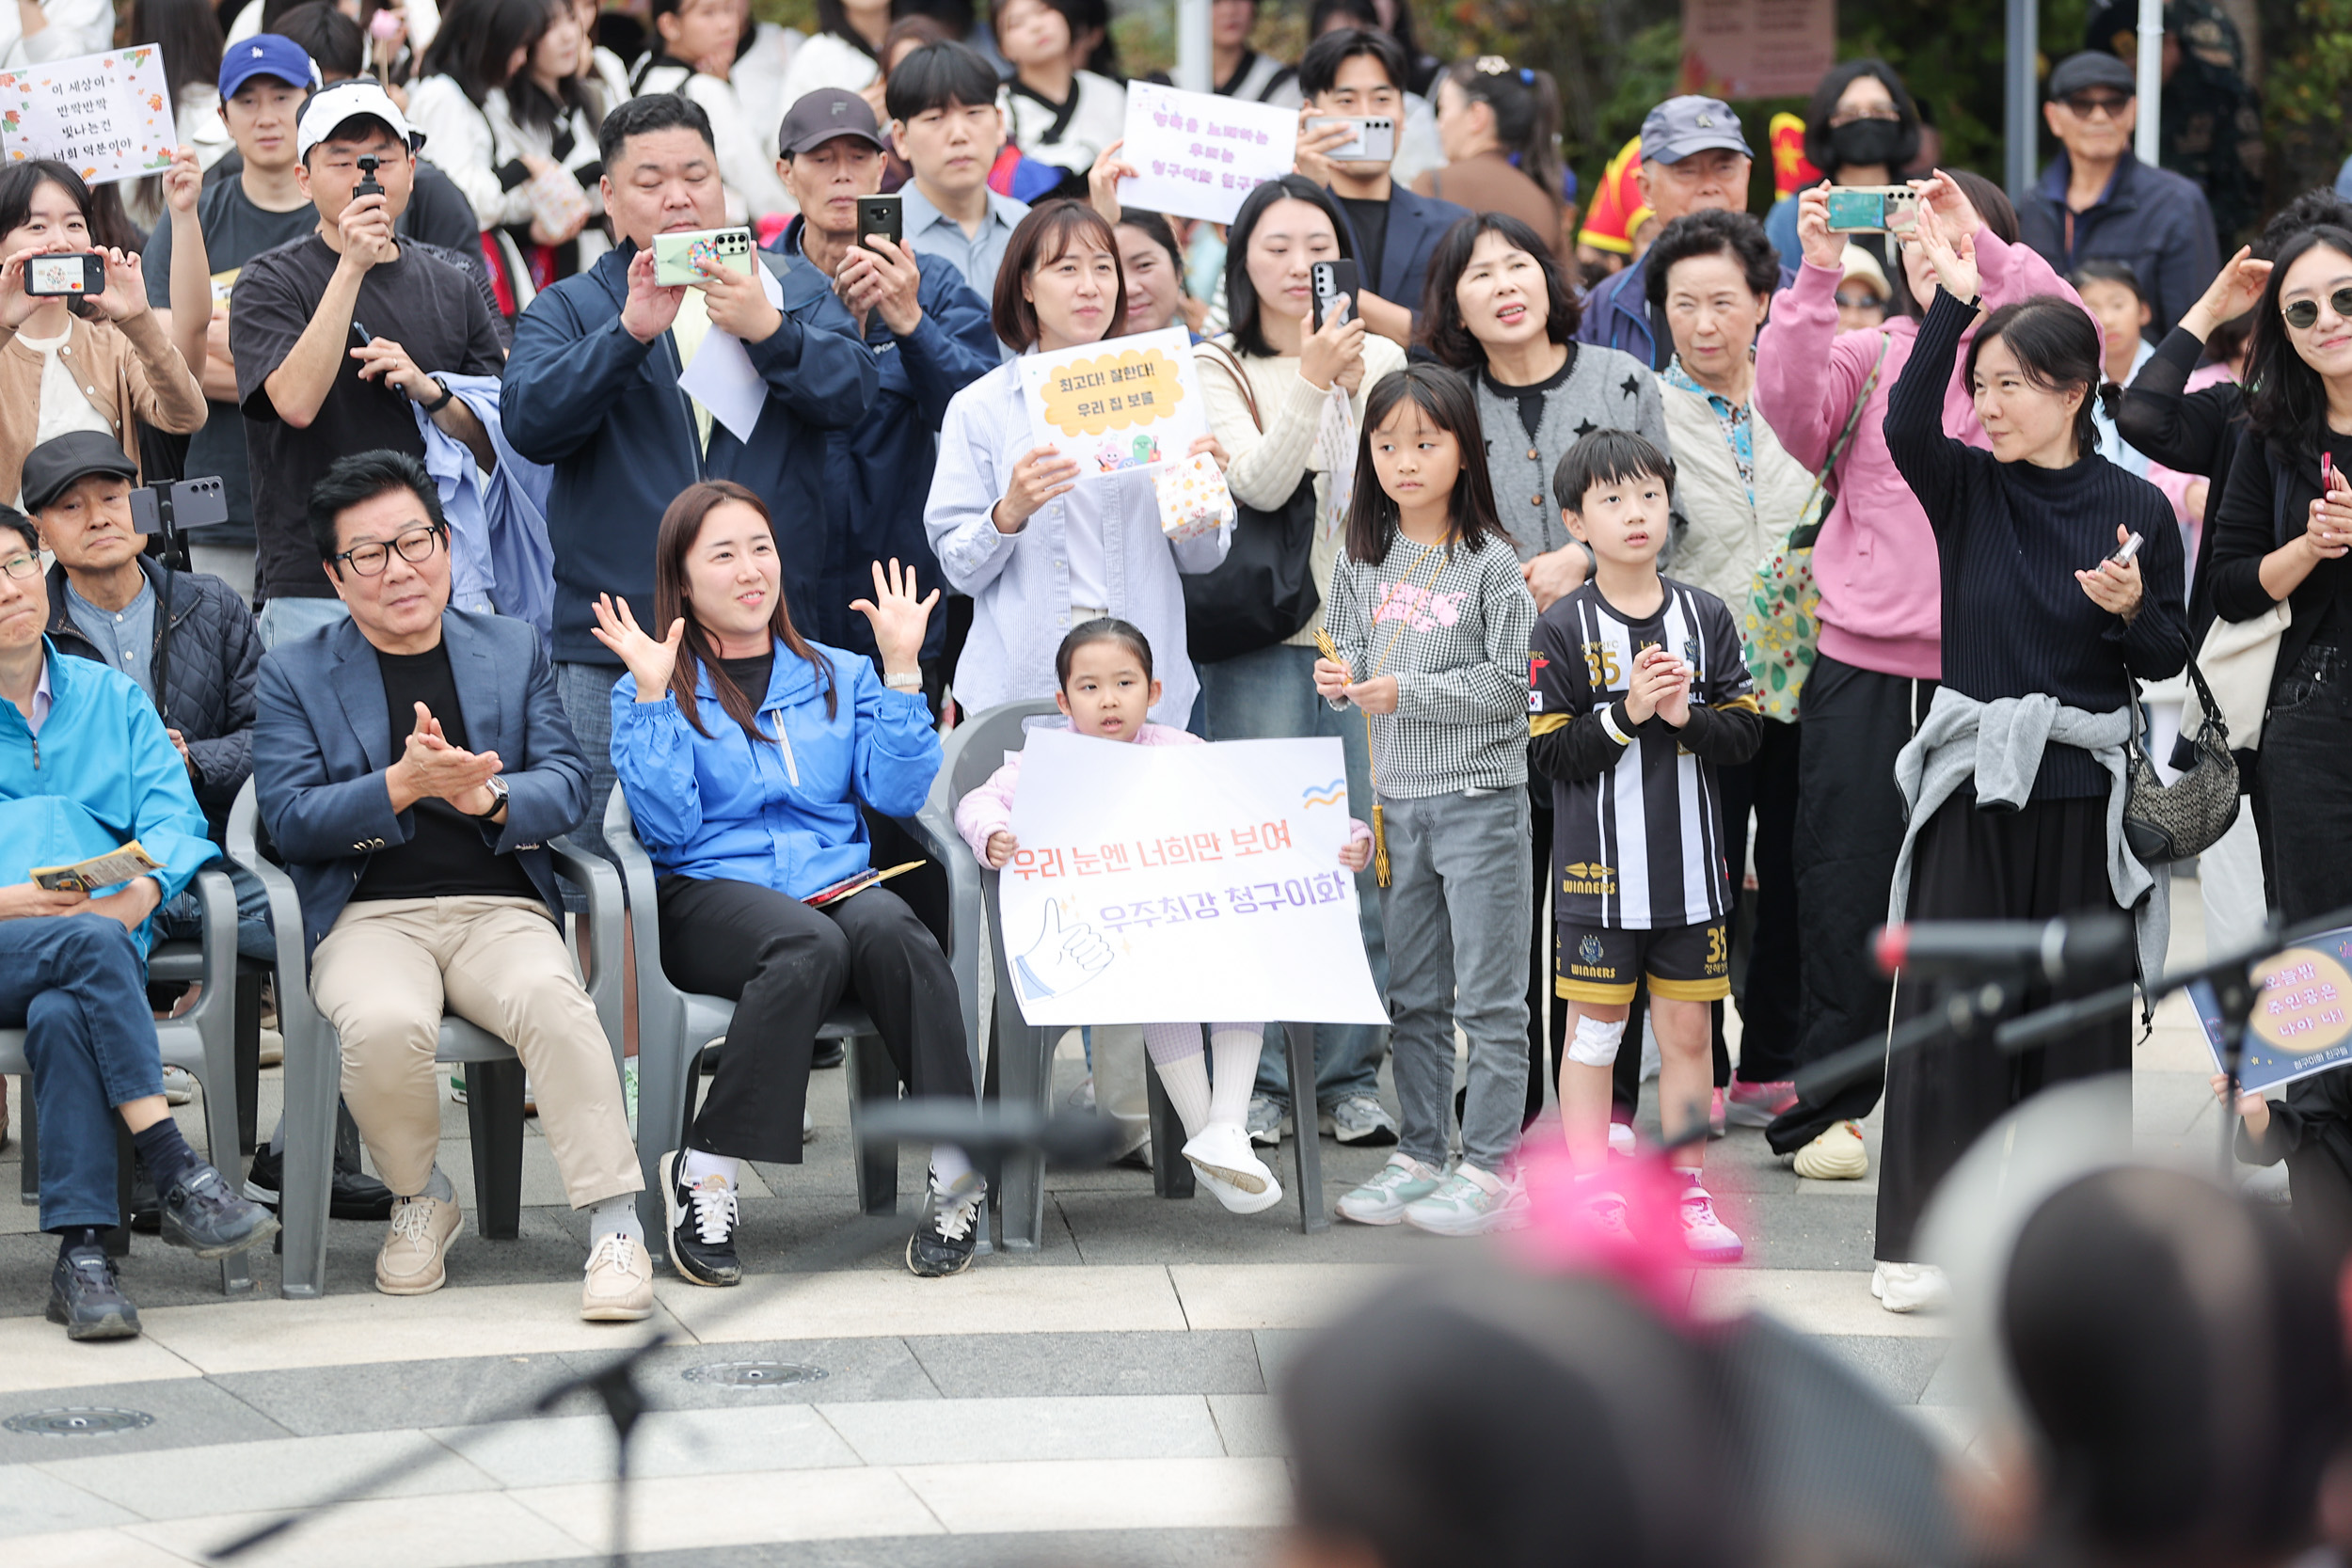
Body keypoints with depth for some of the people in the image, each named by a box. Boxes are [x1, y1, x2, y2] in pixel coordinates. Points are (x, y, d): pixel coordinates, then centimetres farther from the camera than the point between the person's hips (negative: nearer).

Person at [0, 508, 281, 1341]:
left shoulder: (112, 699, 24)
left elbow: (175, 819, 10)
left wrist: (141, 892, -13)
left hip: (102, 944, 1)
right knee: (91, 946, -36)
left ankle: (82, 1252, -38)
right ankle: (178, 1178, -41)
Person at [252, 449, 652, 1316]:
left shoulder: (512, 649, 16)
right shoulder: (293, 673, 11)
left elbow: (568, 786, 7)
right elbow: (289, 819, -1)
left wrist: (486, 795, -15)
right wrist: (403, 786, -17)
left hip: (501, 909, 1)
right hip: (368, 917, -1)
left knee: (553, 999, -34)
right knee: (384, 1025, -35)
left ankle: (616, 1225, -31)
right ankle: (421, 1200, -6)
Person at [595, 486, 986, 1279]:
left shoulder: (837, 676, 21)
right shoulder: (653, 689, 11)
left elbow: (896, 794, 6)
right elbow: (668, 826, -4)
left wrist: (900, 668, 3)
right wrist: (654, 696, -7)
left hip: (838, 880, 3)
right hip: (710, 894, -3)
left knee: (886, 929, -34)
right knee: (809, 946, -37)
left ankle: (957, 1175, -34)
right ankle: (705, 1176, -29)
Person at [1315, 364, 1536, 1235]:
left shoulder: (1490, 562, -8)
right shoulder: (1364, 560, 7)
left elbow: (1508, 683, -11)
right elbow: (1354, 654, 14)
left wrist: (1407, 692, -18)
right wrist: (1342, 680, -9)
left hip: (1480, 794, -6)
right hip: (1397, 796, 6)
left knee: (1487, 995, -3)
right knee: (1412, 994, 13)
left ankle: (1491, 1170, 1)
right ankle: (1419, 1158, 20)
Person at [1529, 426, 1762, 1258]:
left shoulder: (1706, 617, 4)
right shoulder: (1564, 628, -5)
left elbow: (1745, 733, 4)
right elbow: (1549, 752, -8)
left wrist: (1686, 718, -14)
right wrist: (1627, 712, -19)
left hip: (1691, 864, 3)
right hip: (1600, 869, -3)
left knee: (1687, 1032, 8)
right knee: (1596, 1031, 3)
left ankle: (1685, 1196, 16)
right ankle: (1595, 1201, 10)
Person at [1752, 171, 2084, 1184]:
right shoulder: (1868, 358, 8)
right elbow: (1792, 404, -11)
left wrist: (1982, 246, -22)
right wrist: (1816, 276, -21)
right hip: (1863, 664, 0)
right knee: (1845, 889, 1)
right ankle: (1827, 1107, 9)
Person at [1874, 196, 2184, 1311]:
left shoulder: (2134, 508, 0)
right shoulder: (1968, 488, 2)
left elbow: (2167, 659, 4)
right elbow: (1907, 426, -19)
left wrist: (2129, 612, -17)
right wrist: (1952, 304, -26)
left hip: (2081, 786, 0)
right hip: (1973, 777, 1)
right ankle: (1922, 1238, 5)